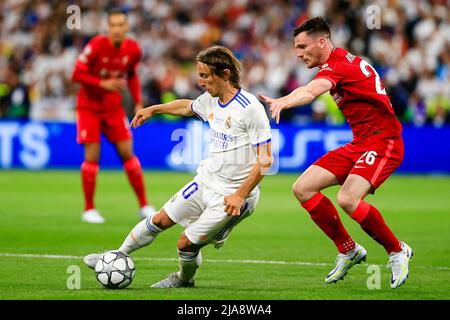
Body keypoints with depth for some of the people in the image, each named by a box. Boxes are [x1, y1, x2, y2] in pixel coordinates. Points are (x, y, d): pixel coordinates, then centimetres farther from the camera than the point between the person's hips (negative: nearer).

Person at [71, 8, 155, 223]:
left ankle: (144, 206, 8)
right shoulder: (96, 46, -21)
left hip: (114, 107, 3)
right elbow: (77, 75, -18)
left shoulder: (133, 50, -7)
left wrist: (138, 103, 3)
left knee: (127, 153, 0)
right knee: (92, 156, -7)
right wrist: (103, 83, -28)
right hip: (89, 106, -3)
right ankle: (89, 209, 4)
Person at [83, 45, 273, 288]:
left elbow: (266, 159, -22)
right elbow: (187, 106, 29)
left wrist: (240, 195, -25)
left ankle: (184, 279, 28)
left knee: (187, 244, -4)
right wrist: (153, 109, 32)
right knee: (160, 220, 11)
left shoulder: (250, 108, -22)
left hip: (231, 196, -7)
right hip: (205, 181, 7)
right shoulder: (210, 100, 2)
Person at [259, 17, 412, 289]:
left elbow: (310, 92, -39)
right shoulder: (345, 60, 13)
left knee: (347, 199, -29)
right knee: (303, 189, 0)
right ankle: (349, 251, 12)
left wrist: (281, 102, -56)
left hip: (383, 141, -10)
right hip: (359, 144, 10)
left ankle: (397, 251, -6)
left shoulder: (337, 65, -17)